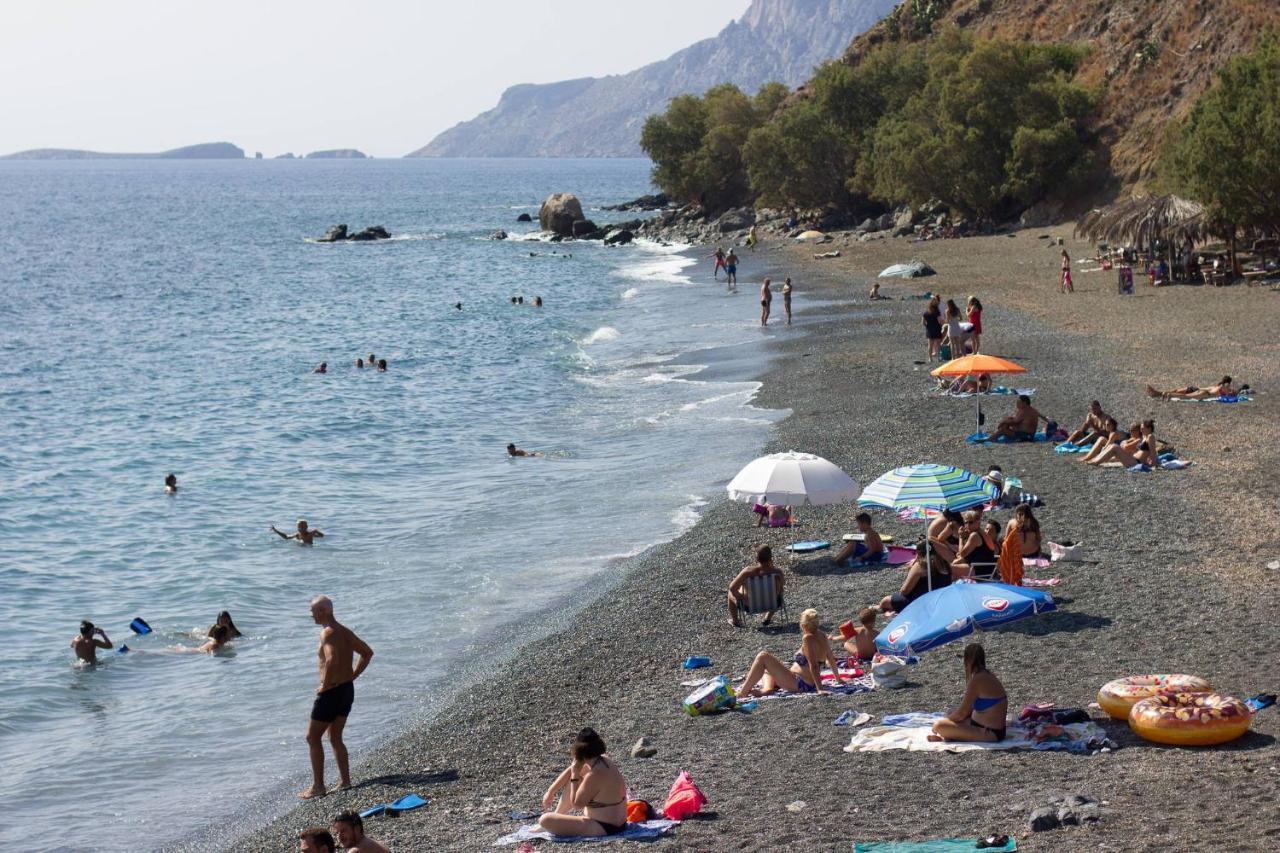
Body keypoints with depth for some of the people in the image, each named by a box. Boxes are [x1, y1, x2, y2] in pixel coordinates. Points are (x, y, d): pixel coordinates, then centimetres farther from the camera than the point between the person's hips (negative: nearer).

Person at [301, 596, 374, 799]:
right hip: (348, 689, 9)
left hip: (331, 692, -9)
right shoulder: (345, 632, 11)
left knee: (313, 737, 1)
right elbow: (367, 653, 19)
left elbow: (332, 660, -34)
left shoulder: (328, 633, -17)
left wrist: (324, 685, -22)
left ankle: (318, 786, 2)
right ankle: (345, 781, 16)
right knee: (335, 738, 18)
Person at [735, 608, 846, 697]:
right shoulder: (822, 636, 5)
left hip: (799, 684, -10)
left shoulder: (808, 639, -20)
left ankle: (742, 693, -14)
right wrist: (838, 678, 30)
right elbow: (831, 660, 16)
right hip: (810, 685, 10)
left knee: (763, 657, -12)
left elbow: (813, 666, -25)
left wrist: (819, 689, -29)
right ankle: (767, 689, -2)